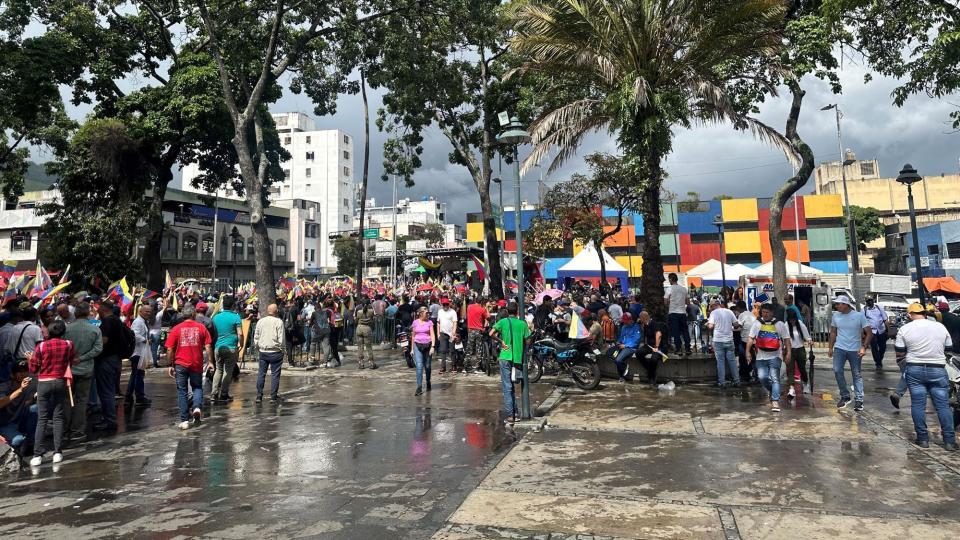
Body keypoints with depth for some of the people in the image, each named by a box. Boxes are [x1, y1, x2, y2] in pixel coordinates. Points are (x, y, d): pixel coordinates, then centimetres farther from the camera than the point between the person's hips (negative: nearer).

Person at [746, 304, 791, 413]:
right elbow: (751, 338, 6)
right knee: (762, 377, -3)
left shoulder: (779, 324, 3)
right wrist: (748, 351, -3)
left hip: (775, 356, -2)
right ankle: (773, 392, 26)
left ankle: (775, 401, -10)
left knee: (774, 378, -10)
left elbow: (786, 339, 1)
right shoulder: (757, 324, 7)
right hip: (761, 356, 3)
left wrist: (788, 352, -10)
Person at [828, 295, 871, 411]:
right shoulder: (836, 316, 3)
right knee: (837, 371, -6)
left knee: (857, 374, 5)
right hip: (839, 348, 3)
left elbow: (869, 333, -6)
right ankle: (845, 396, 9)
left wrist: (864, 347, -16)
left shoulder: (859, 316, -7)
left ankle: (859, 399, 10)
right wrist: (830, 347, 9)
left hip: (855, 350, -3)